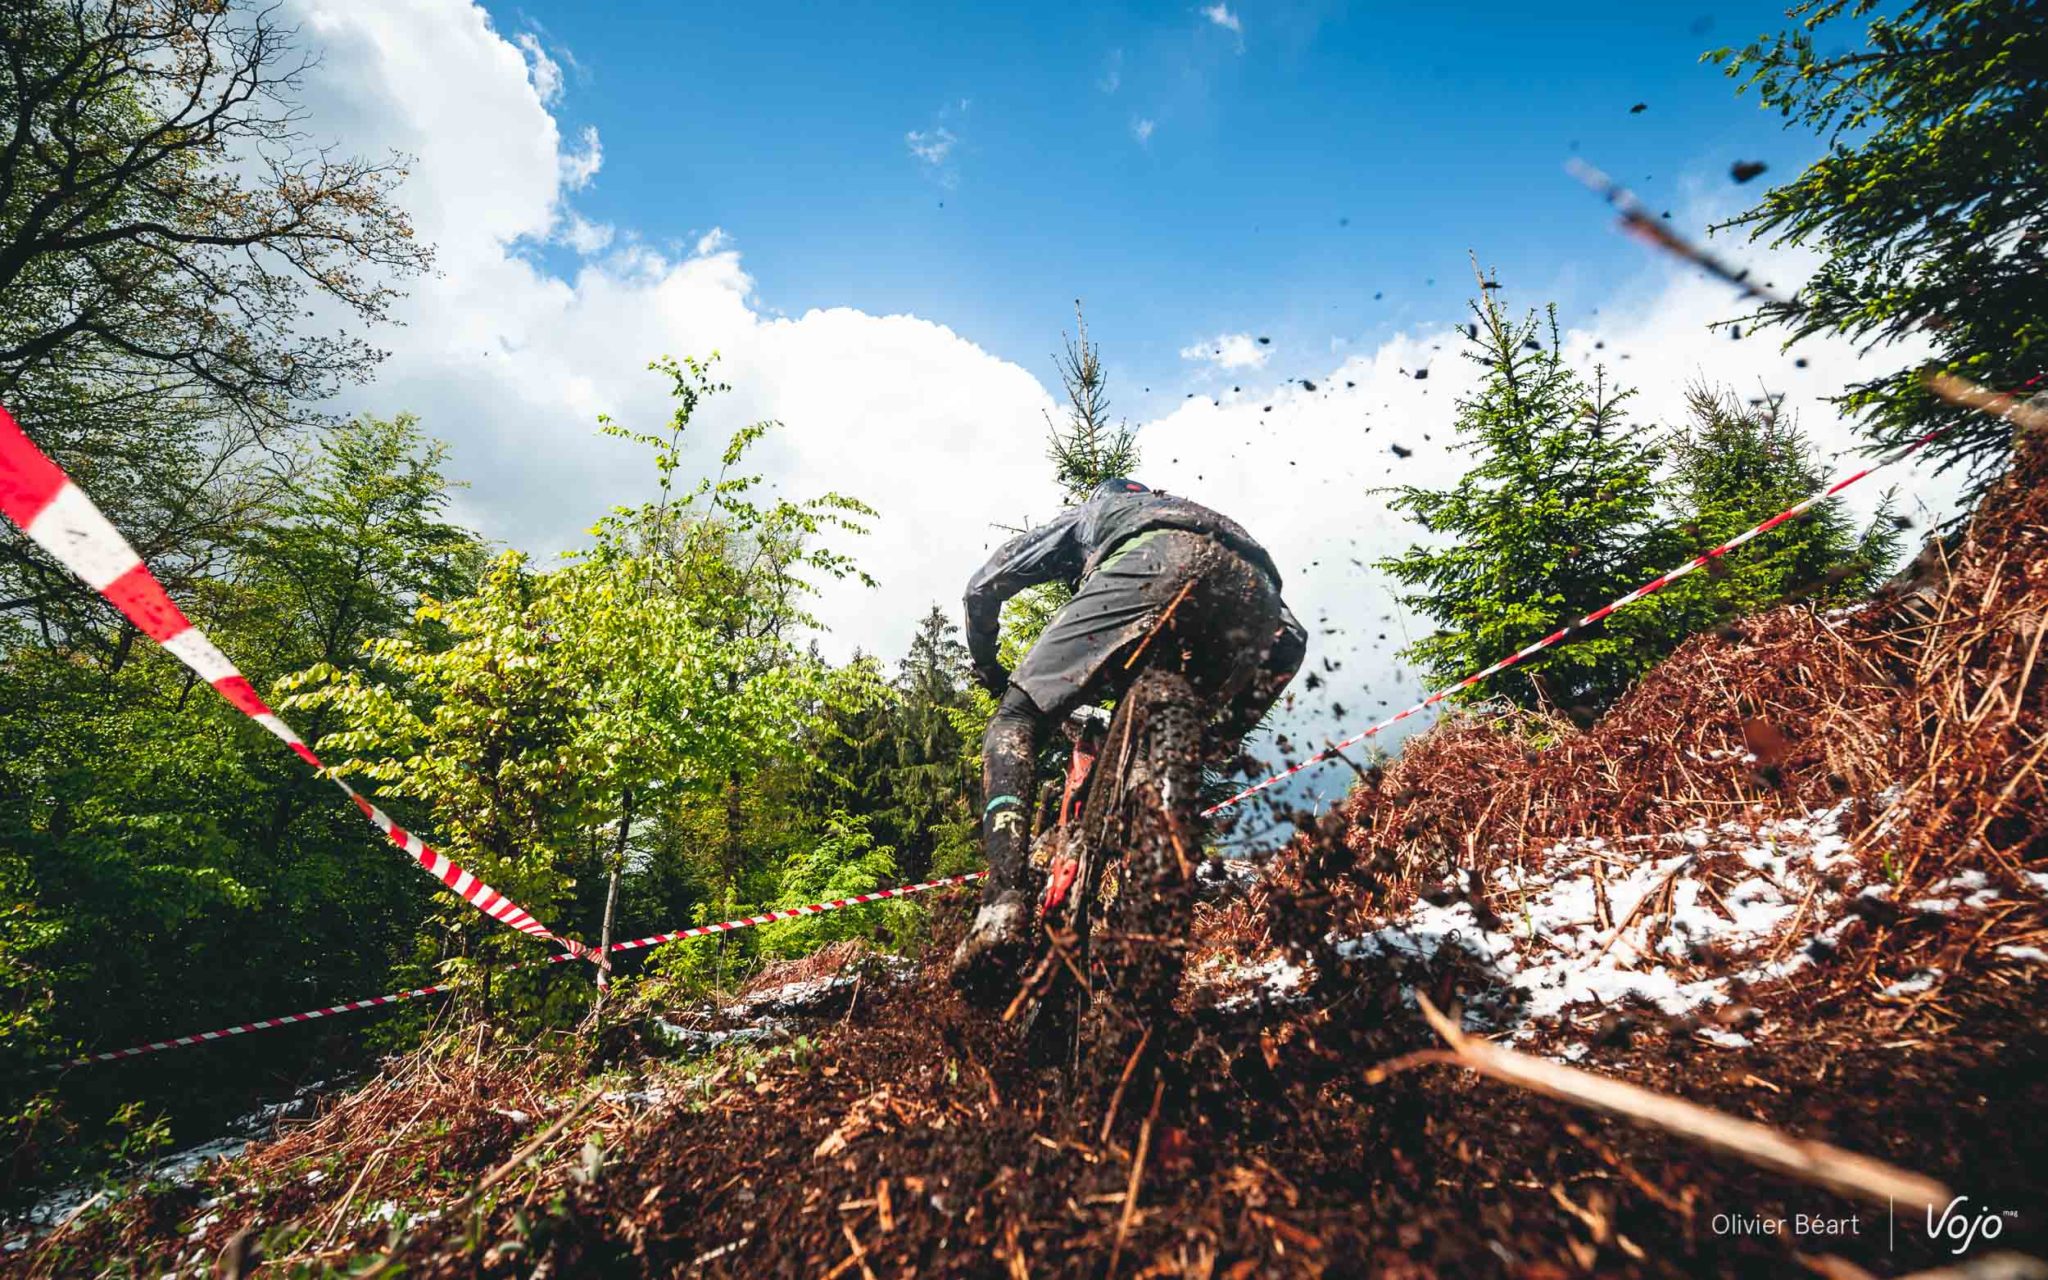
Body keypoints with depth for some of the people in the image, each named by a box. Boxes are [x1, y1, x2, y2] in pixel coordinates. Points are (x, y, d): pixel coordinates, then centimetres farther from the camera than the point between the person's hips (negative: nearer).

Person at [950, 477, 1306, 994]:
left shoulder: (1083, 516, 42)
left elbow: (984, 586, 30)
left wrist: (989, 672, 44)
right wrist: (1221, 734, 37)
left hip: (1150, 566, -4)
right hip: (1254, 591, 5)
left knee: (1018, 717, 4)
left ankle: (1003, 903, -13)